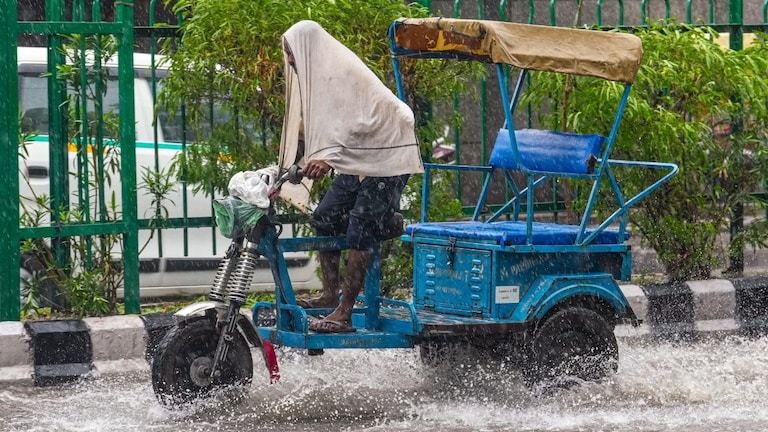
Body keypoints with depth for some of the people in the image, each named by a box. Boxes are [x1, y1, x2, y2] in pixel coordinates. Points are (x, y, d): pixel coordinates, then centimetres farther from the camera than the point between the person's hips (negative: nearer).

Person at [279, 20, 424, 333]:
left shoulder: (342, 72, -18)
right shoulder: (316, 75, 13)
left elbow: (356, 121, -30)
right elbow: (309, 126, 18)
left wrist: (328, 157, -43)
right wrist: (289, 171, 13)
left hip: (384, 156, -10)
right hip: (357, 161, 10)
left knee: (359, 233, -13)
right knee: (324, 218, 7)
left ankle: (344, 314, -14)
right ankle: (330, 295, 15)